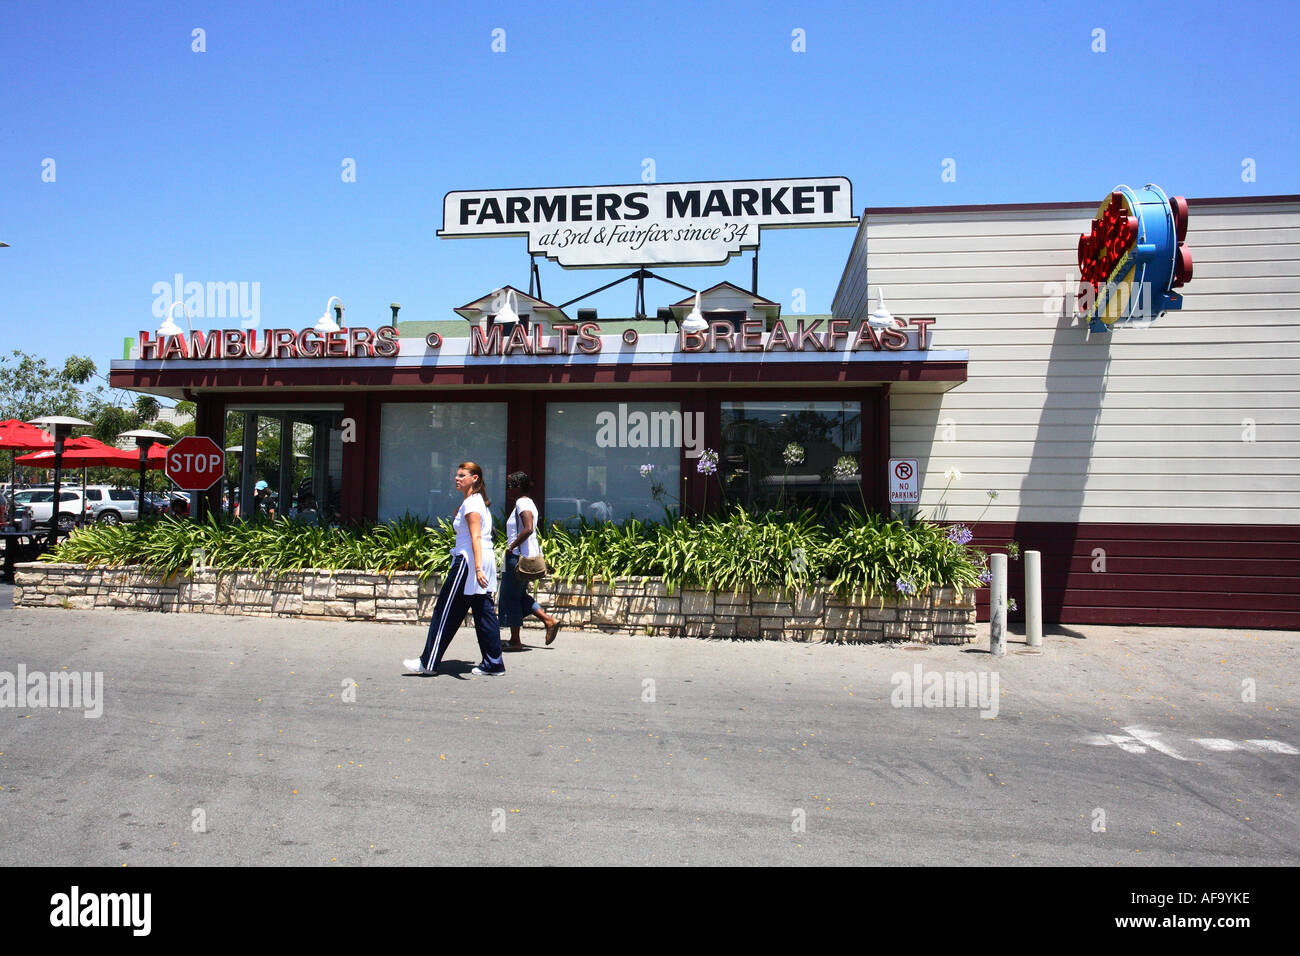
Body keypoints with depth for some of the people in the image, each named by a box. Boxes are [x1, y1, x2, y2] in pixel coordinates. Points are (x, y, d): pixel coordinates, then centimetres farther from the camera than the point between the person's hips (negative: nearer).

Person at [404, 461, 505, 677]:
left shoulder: (471, 503, -11)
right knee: (484, 612, 8)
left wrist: (477, 568, -29)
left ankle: (429, 662, 6)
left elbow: (476, 537, -22)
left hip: (468, 561, -10)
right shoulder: (479, 501, 19)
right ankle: (493, 664, 9)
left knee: (446, 610, -1)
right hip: (486, 561, 10)